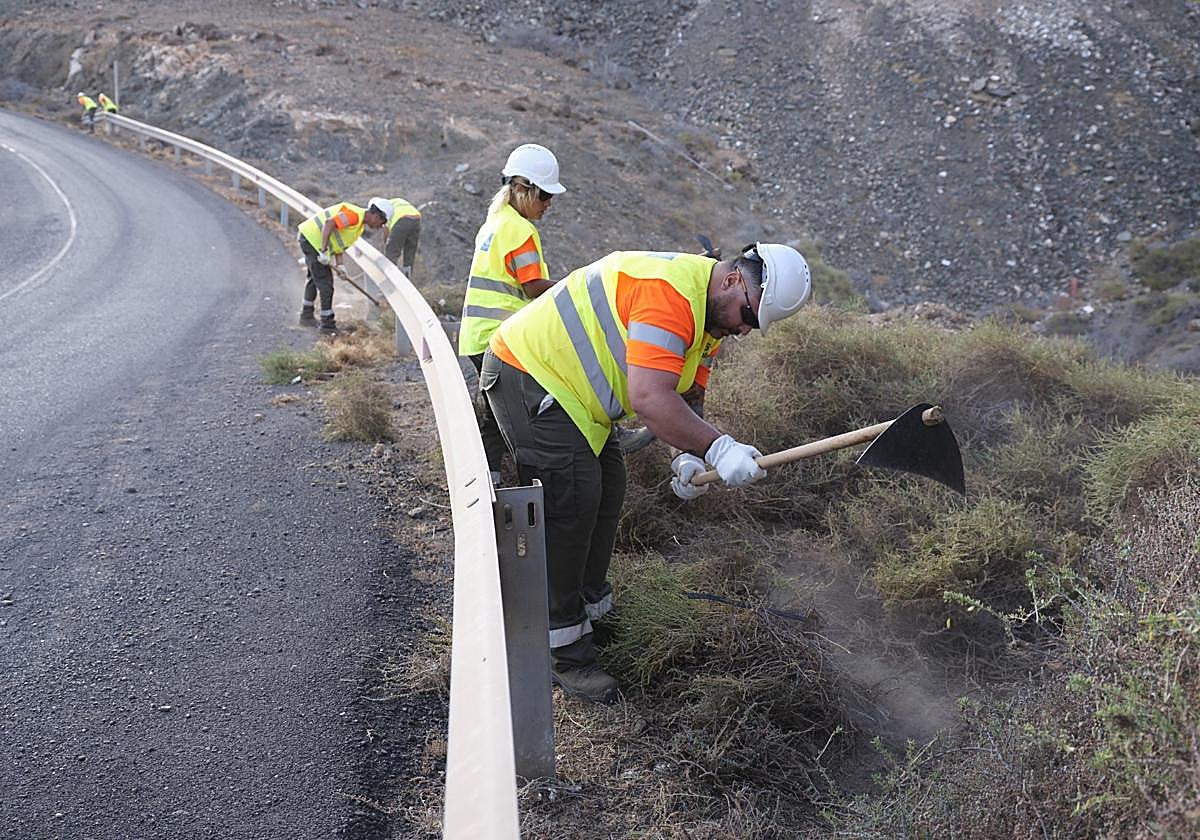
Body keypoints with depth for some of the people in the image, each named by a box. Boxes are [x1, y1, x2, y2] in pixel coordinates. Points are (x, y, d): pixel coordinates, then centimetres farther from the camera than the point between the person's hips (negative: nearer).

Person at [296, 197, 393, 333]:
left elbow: (339, 241, 13)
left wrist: (339, 265, 5)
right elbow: (329, 223, -30)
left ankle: (306, 316, 38)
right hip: (312, 239, -11)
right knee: (325, 281, -5)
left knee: (314, 278, 25)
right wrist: (324, 251, -30)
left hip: (308, 236, 11)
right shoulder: (355, 215, -21)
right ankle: (327, 324, 3)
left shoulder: (359, 224, 11)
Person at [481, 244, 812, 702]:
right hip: (527, 372, -11)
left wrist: (687, 457, -12)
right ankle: (565, 655, -6)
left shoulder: (710, 316, 6)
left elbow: (688, 397, 6)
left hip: (569, 386, 11)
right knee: (572, 499, -14)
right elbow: (649, 399, -37)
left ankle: (590, 608, 28)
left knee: (607, 490, 13)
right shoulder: (671, 292, -28)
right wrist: (718, 447, -36)